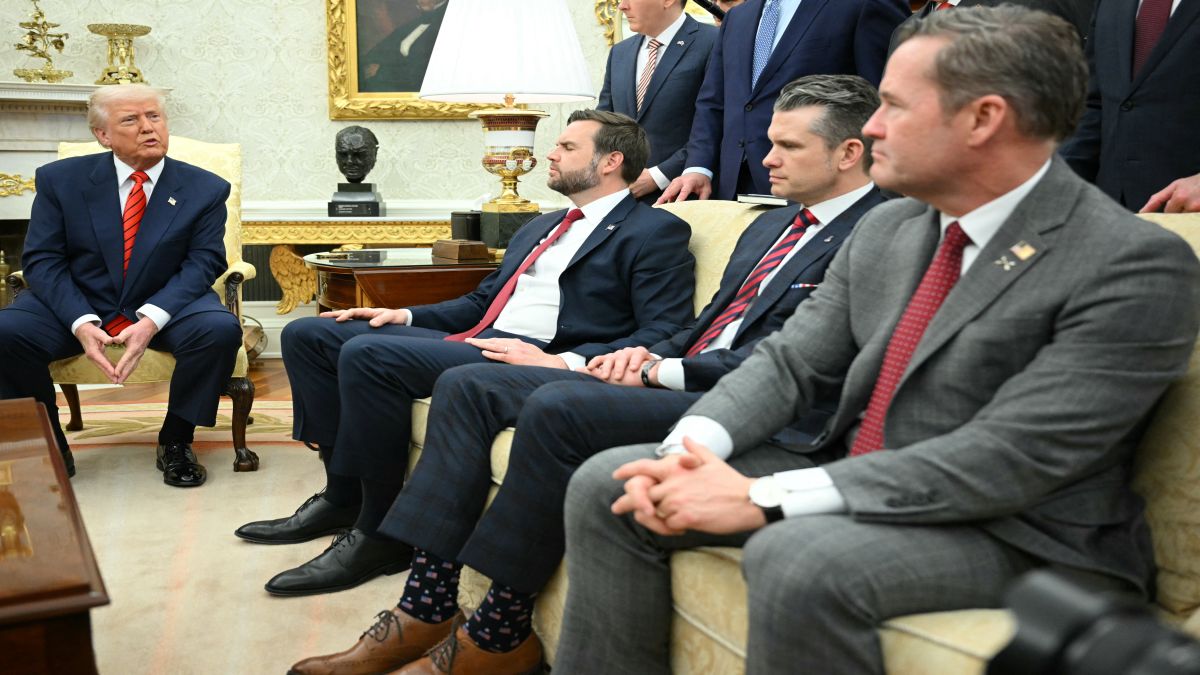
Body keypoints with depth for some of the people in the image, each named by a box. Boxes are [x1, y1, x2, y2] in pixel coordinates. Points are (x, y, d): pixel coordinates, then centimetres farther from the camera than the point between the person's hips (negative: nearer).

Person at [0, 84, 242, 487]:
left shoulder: (205, 189, -2)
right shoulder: (60, 179, -1)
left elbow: (202, 263, -9)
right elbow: (43, 260, -5)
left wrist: (151, 321, -26)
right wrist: (81, 323, -24)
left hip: (166, 306, 0)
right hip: (76, 305, 1)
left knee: (220, 329, -31)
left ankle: (175, 443, -9)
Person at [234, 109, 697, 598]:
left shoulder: (655, 232, 0)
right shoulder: (541, 227, 27)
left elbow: (662, 335, -12)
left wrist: (564, 363, -24)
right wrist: (407, 316, 13)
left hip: (535, 360, -9)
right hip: (469, 339, 10)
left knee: (367, 353, -28)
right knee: (306, 335, 4)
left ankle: (379, 532, -15)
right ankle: (344, 497, 7)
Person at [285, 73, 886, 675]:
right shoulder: (770, 225, 24)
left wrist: (664, 370, -12)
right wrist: (650, 354, 3)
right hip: (676, 381, 10)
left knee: (555, 406, -32)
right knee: (467, 384, -1)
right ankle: (426, 609, -5)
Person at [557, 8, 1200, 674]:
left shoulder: (1136, 266, -17)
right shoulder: (886, 228, 7)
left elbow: (1009, 459, -25)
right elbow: (789, 361, 7)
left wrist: (762, 498, -27)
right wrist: (690, 449, -15)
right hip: (850, 488, 7)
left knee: (796, 558, -36)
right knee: (607, 483, -2)